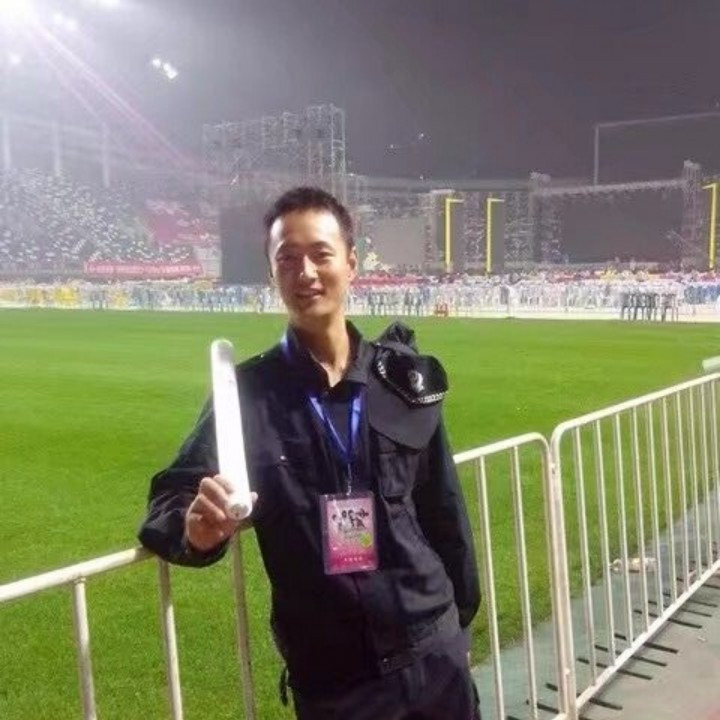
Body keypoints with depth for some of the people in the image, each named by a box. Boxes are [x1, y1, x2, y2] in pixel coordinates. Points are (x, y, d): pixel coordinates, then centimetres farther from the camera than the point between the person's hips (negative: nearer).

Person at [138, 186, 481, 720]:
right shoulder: (250, 391, -9)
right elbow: (174, 496, -12)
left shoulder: (406, 377, -3)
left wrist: (462, 615, 11)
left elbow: (443, 506, 5)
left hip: (434, 652, 2)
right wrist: (194, 527, -34)